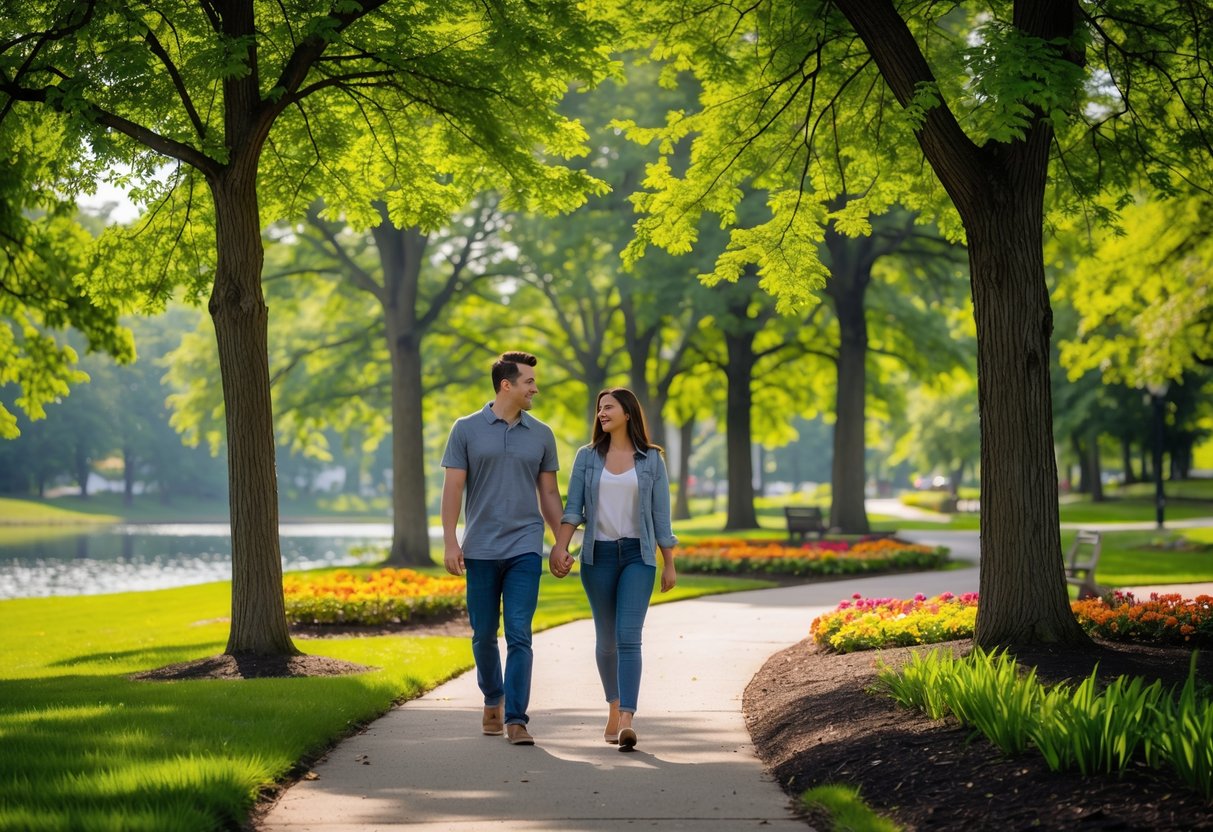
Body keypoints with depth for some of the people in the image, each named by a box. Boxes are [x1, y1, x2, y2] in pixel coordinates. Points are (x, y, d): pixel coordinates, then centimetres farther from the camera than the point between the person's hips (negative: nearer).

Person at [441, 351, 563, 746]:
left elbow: (549, 494, 12)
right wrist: (449, 542, -8)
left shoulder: (541, 435, 7)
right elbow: (452, 488, -1)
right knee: (484, 635, 9)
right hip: (480, 550, 0)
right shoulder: (467, 430, 1)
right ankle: (493, 700, 32)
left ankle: (515, 718, -9)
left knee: (519, 635, -9)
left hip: (525, 550, 0)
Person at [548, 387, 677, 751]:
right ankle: (614, 710, 31)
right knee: (606, 637, 11)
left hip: (638, 556, -2)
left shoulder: (651, 460, 2)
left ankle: (627, 722, -25)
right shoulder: (587, 457, 5)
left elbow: (660, 514, 3)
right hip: (598, 556, 2)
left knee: (628, 637, -16)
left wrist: (669, 565, 3)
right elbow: (573, 509, -1)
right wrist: (559, 548, -15)